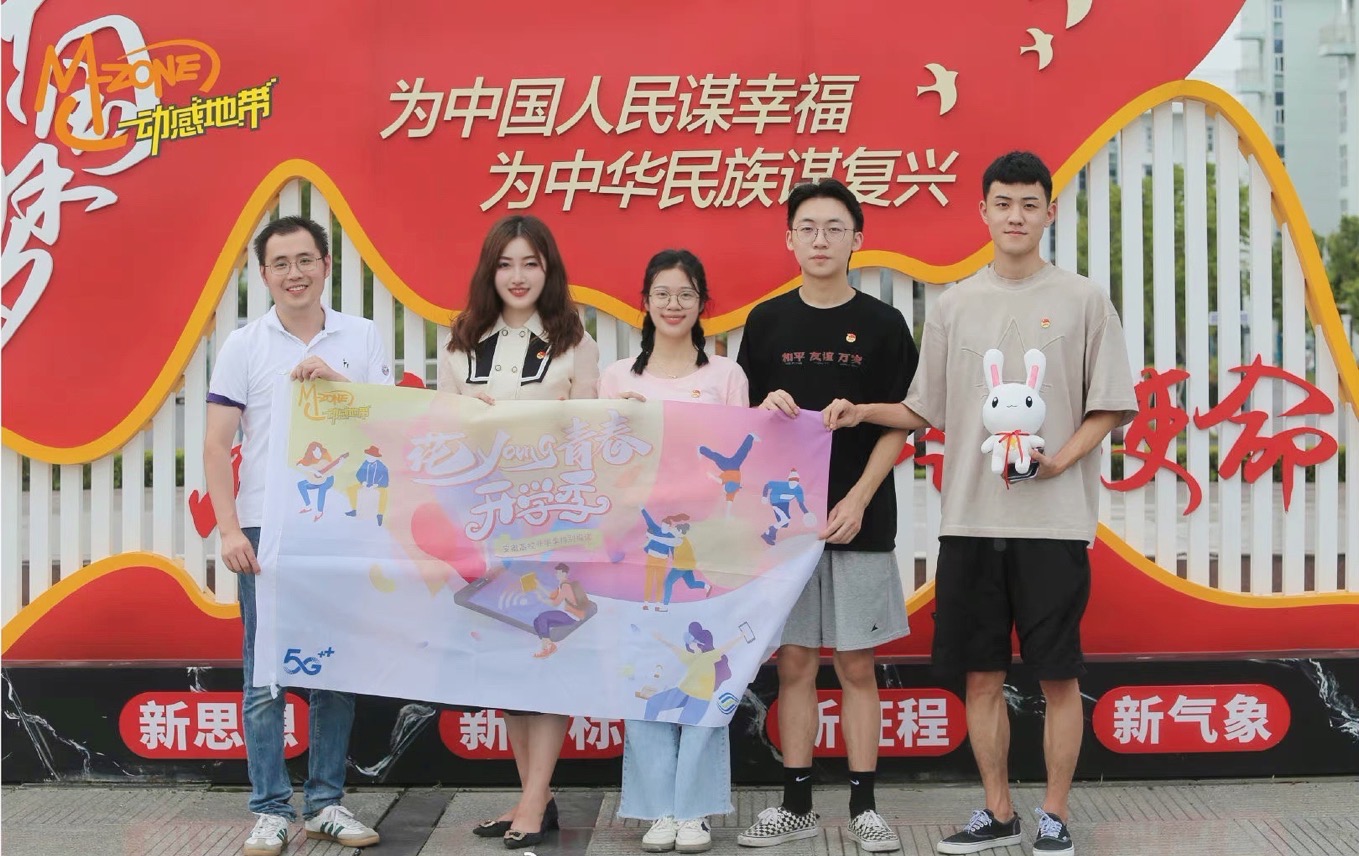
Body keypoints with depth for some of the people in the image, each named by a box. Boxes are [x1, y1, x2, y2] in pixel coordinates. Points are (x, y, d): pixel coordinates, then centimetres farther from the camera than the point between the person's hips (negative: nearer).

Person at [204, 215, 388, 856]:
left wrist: (335, 380, -13)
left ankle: (326, 803, 17)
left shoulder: (362, 339, 8)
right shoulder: (243, 346, 4)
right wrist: (229, 529, -8)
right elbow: (217, 444, 1)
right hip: (266, 531, -1)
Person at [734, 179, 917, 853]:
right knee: (793, 663, 6)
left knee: (856, 664, 3)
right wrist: (765, 410, -13)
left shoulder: (883, 325, 1)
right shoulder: (767, 322, 6)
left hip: (859, 519, -2)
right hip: (784, 514, 2)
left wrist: (858, 499, -12)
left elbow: (899, 425, -1)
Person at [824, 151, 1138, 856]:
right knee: (980, 672, 7)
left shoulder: (1083, 300, 2)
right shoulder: (954, 306, 10)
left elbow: (1109, 406, 2)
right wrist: (862, 412, -3)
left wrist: (1062, 458, -13)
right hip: (971, 518, 3)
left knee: (1057, 673, 2)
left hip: (1055, 520, -3)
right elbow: (926, 411, 13)